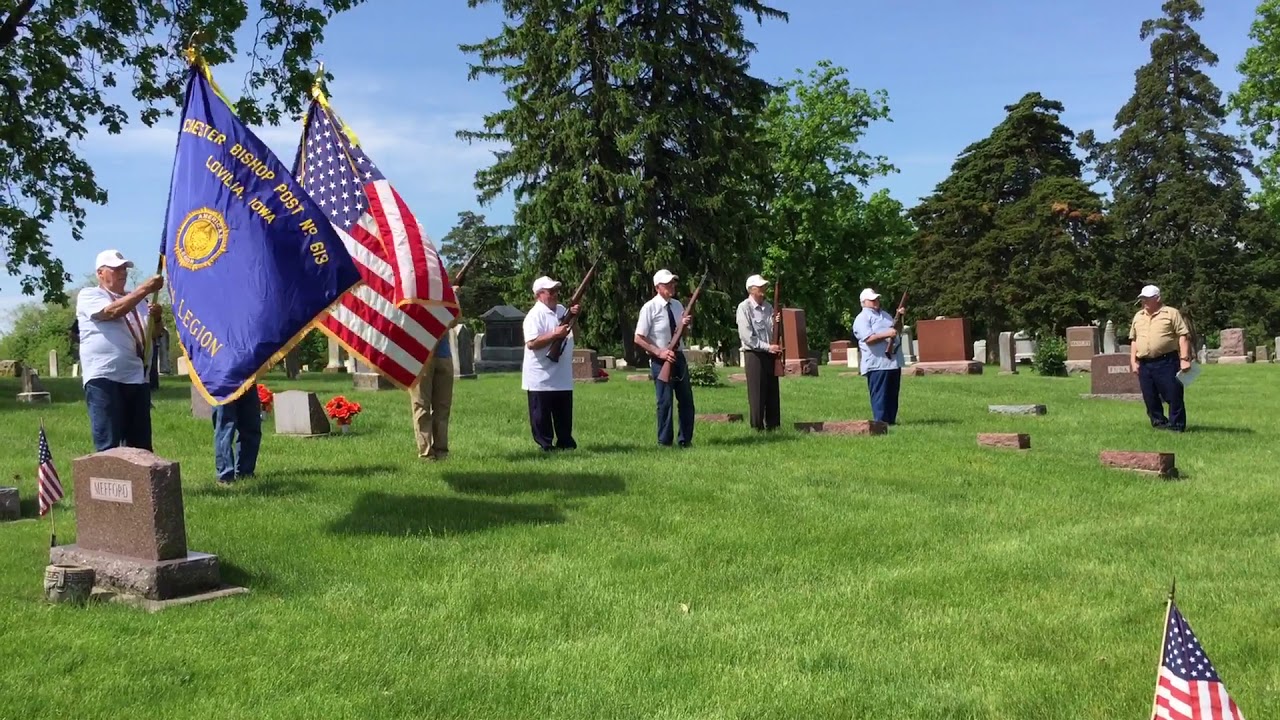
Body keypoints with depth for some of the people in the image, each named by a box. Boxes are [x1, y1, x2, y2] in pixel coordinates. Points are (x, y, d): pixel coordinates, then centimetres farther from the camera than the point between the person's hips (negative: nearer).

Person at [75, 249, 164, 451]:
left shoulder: (136, 300, 21)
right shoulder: (88, 295, 2)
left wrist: (156, 318, -4)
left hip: (137, 378, 6)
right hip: (104, 378, -6)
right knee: (109, 446, -8)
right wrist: (145, 288, -18)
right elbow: (112, 311, -17)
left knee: (141, 445, 8)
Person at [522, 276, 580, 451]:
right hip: (541, 377, -8)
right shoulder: (535, 315, -12)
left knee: (564, 414, 15)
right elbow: (531, 343, -22)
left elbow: (575, 335, 16)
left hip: (563, 376, 8)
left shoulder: (562, 310, 12)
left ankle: (566, 443, 24)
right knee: (542, 415, 2)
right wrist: (555, 335, -23)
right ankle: (546, 446, 10)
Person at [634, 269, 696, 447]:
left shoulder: (677, 305, 7)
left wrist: (685, 325, -6)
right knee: (665, 401, -3)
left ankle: (686, 440, 21)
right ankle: (664, 442, 9)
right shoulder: (650, 308, -12)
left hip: (679, 357, 6)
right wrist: (659, 352, -19)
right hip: (660, 360, -6)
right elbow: (638, 339, -12)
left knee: (686, 399, 10)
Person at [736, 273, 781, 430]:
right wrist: (767, 347, -17)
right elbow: (746, 336, -15)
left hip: (770, 354, 6)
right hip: (754, 354, -6)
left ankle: (773, 426, 18)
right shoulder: (744, 308, -8)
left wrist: (777, 322, -4)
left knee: (773, 392, 9)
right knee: (757, 394, -2)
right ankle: (757, 428, 5)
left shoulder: (768, 306, 11)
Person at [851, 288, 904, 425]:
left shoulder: (884, 314, 19)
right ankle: (881, 422, -6)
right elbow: (869, 339, -20)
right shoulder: (862, 319, -8)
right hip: (877, 363, -9)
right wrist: (887, 334, -24)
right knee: (880, 395, -7)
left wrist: (899, 316, 12)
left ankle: (891, 421, 19)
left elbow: (895, 328, 29)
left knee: (892, 394, 12)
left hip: (894, 361, 9)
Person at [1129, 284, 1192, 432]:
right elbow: (1133, 340, 19)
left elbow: (1183, 336, -4)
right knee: (1150, 397, 8)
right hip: (1144, 364, 5)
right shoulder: (1138, 317, 16)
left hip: (1167, 362, -5)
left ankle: (1176, 426, 4)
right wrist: (1133, 361, 10)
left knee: (1173, 395, -4)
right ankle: (1158, 423, 20)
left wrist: (1184, 358, -12)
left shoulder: (1171, 313, 0)